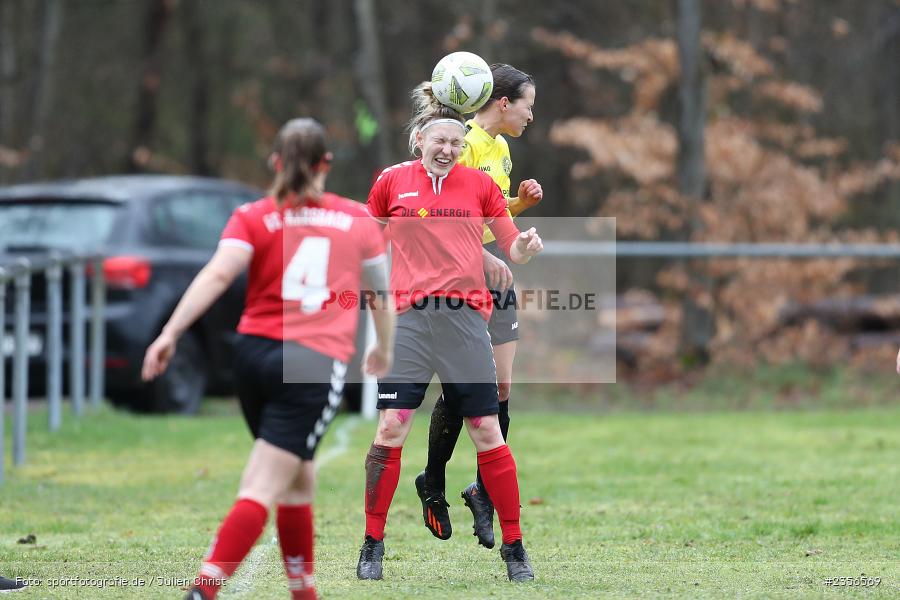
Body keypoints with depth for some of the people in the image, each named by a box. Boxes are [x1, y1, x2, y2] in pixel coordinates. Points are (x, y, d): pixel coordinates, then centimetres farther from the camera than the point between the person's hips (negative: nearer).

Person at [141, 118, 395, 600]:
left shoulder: (253, 218, 8)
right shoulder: (359, 220, 12)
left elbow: (218, 274, -10)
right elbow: (382, 296, 24)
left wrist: (170, 333, -16)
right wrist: (384, 348, 42)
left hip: (253, 350, 3)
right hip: (317, 362, -3)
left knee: (299, 480, 22)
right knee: (263, 489, -12)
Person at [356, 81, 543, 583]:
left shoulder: (479, 184, 7)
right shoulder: (392, 182, 6)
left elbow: (513, 249, 9)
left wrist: (526, 246, -13)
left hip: (466, 316, 0)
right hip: (410, 316, 0)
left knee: (488, 433, -1)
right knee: (391, 429, -7)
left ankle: (514, 547, 8)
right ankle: (373, 545, 5)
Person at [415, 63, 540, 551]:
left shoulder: (500, 148, 16)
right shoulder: (462, 142, -13)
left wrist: (521, 202, 7)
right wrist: (481, 254, -24)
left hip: (494, 270, 8)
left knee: (500, 390, 3)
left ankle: (484, 492, 12)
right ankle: (433, 483, 13)